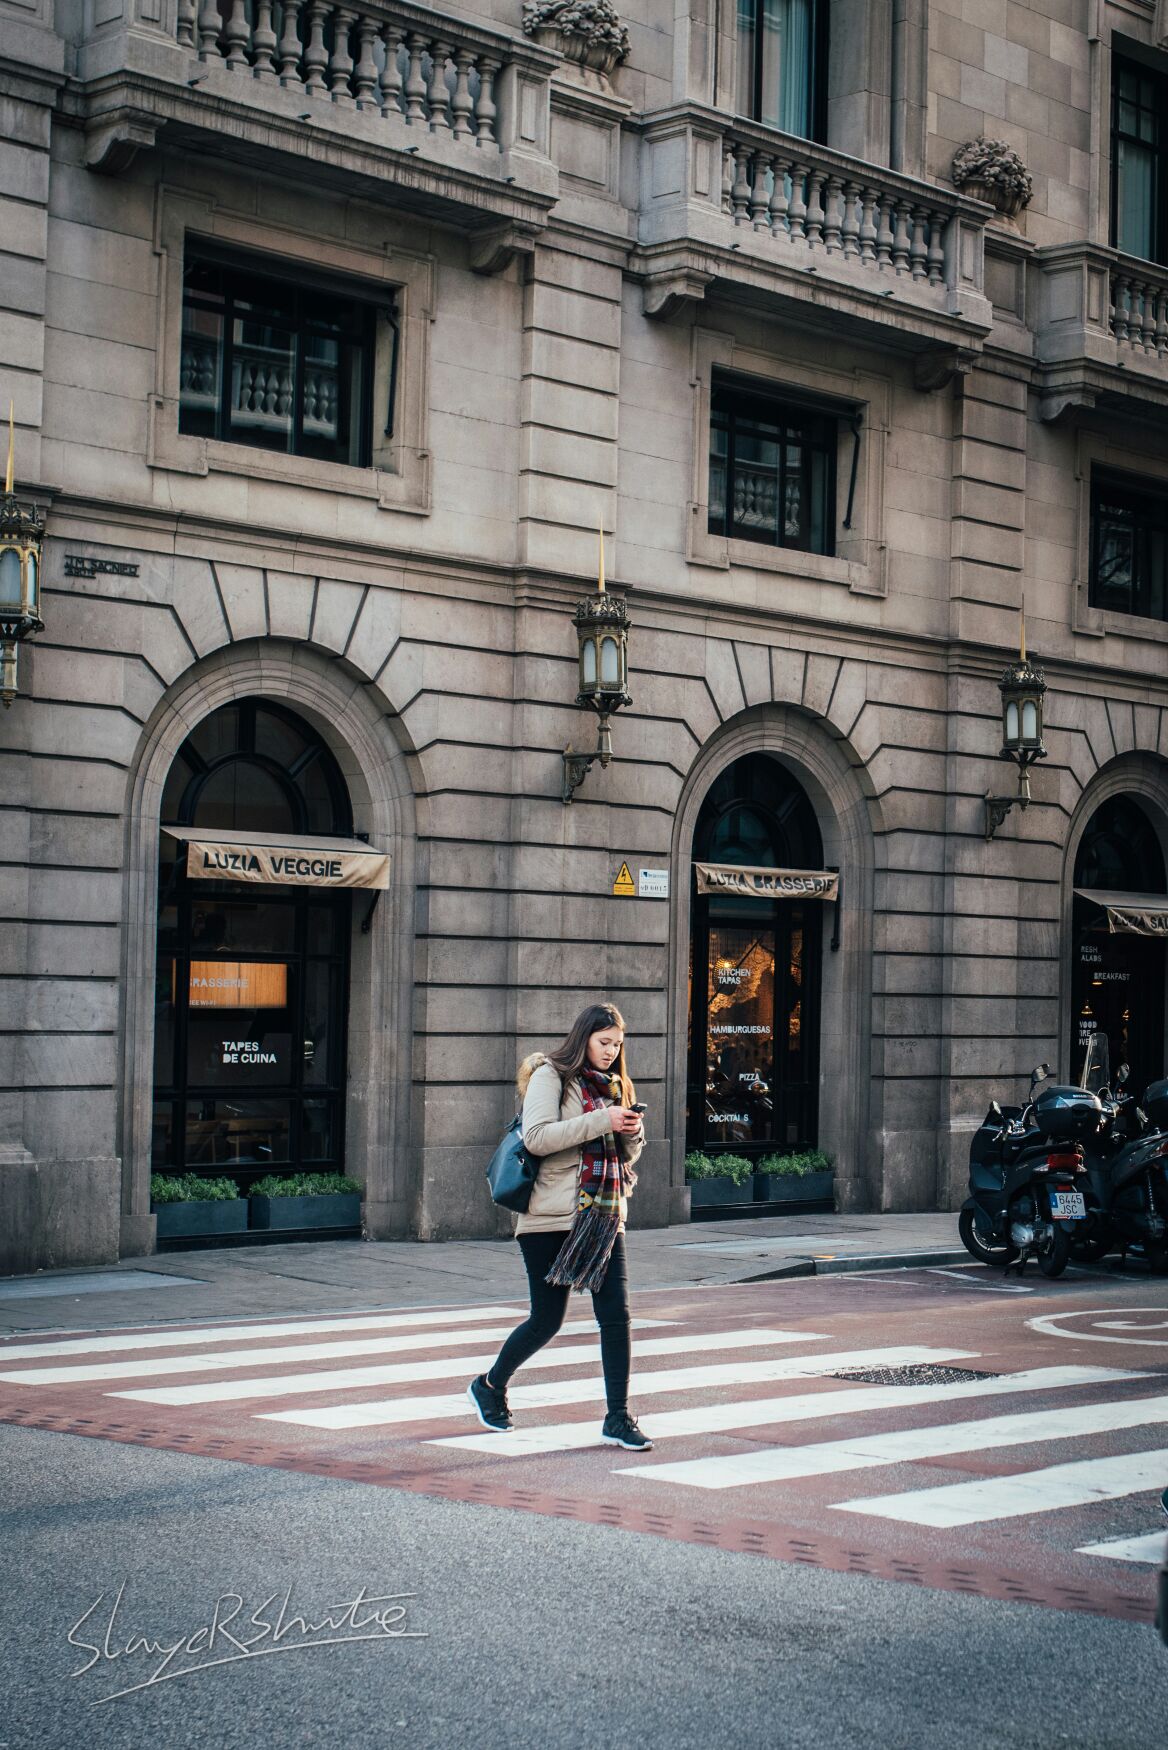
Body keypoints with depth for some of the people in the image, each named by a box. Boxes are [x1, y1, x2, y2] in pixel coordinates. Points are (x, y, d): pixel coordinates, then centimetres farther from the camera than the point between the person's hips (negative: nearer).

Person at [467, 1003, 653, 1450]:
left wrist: (632, 1134, -1)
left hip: (603, 1217, 6)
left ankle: (618, 1418, 1)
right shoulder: (551, 1076, -4)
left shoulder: (611, 1085, 17)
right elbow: (536, 1137, -19)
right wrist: (602, 1121, -21)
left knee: (616, 1314, -5)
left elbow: (626, 1157, 22)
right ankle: (489, 1386, 26)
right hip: (553, 1217, -6)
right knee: (547, 1319, 1)